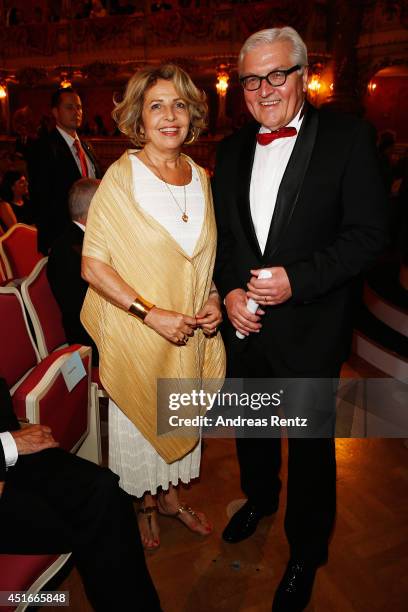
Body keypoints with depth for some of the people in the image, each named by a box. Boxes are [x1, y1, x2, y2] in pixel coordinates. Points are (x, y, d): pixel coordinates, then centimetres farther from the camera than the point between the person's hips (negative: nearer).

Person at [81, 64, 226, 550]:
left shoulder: (200, 177, 2)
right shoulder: (122, 177, -14)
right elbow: (93, 263, -17)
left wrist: (212, 298, -6)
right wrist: (152, 314, -22)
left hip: (191, 331, 5)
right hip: (136, 332, -4)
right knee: (140, 420, 15)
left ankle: (170, 496, 47)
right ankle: (144, 506, 43)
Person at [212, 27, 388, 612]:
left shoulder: (348, 137, -9)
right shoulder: (231, 149, 6)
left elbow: (369, 232, -13)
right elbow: (220, 233, 9)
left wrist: (298, 278, -23)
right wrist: (229, 290, -7)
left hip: (310, 326, -4)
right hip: (244, 321, 5)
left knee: (311, 441, 12)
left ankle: (305, 552, 38)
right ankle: (259, 498, 55)